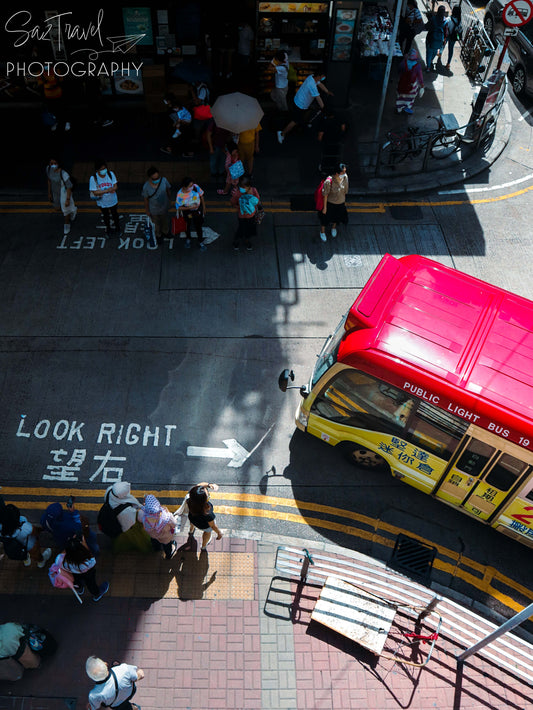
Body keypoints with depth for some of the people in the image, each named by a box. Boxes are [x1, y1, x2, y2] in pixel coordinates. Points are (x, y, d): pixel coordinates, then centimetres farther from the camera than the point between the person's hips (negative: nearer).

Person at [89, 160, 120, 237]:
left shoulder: (110, 174, -19)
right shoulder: (93, 178, -25)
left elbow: (115, 186, -17)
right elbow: (95, 192, -24)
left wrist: (101, 192, -31)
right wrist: (106, 190, -36)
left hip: (112, 201, 1)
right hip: (102, 203, -1)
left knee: (114, 214, 24)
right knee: (106, 216, 23)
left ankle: (117, 228, 50)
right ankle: (108, 229, 49)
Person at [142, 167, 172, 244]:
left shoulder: (164, 180, -26)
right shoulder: (146, 187, -31)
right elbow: (146, 199, -15)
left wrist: (169, 200, 9)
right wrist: (147, 211, -3)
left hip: (164, 207, 2)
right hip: (154, 210, -2)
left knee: (165, 221, 31)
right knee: (156, 224, 26)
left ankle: (165, 232, 63)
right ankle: (158, 235, 57)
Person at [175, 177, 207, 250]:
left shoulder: (195, 187, -27)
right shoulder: (180, 195, -32)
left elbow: (201, 196, -8)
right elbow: (179, 207, -19)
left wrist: (204, 207, 2)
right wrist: (190, 207, -29)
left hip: (198, 211, 2)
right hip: (188, 212, -2)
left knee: (198, 226, 18)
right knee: (188, 225, 25)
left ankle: (200, 242, 43)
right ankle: (188, 239, 55)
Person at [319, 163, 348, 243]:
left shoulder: (345, 177, -21)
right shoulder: (329, 181, -36)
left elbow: (345, 190, -3)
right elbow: (325, 195, -21)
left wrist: (344, 201, 12)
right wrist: (324, 207, -11)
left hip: (341, 203, 4)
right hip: (330, 203, -4)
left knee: (337, 217, 30)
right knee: (325, 218, 22)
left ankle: (334, 227, 64)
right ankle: (322, 231, 53)